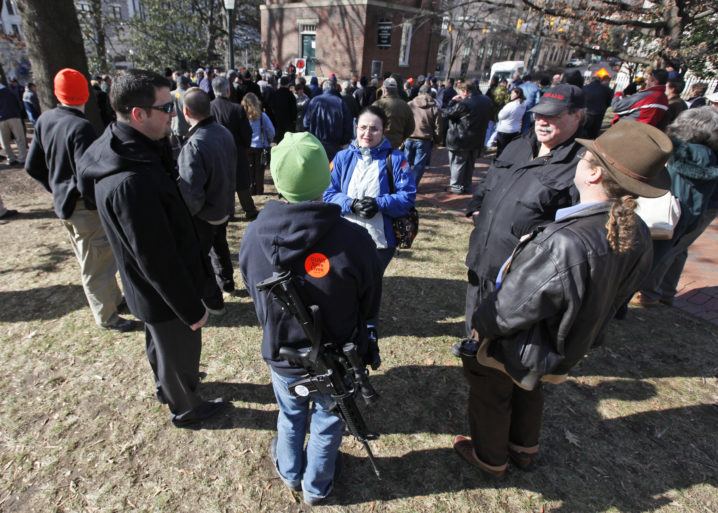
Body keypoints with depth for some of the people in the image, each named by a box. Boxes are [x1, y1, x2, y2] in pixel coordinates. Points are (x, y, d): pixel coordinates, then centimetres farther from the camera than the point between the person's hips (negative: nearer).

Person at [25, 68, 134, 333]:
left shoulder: (44, 120, 2)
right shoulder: (81, 127, -24)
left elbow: (33, 166, 9)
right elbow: (87, 181, -28)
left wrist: (57, 188, 19)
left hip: (62, 201, 8)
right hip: (85, 208, -8)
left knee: (89, 259, 21)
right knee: (96, 265, 5)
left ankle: (114, 298, 39)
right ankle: (107, 318, 20)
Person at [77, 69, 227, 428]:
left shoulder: (130, 153, -2)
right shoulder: (130, 182, -35)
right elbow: (157, 259, -29)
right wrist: (191, 309, -20)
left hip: (149, 289, 9)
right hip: (163, 294, -9)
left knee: (160, 342, 31)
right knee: (181, 351, 16)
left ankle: (166, 386, 58)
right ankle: (185, 409, 43)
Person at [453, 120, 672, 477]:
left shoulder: (563, 244, -42)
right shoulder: (636, 235, -15)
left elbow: (510, 309, -31)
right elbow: (610, 297, 2)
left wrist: (479, 325, -12)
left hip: (516, 350, -7)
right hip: (569, 346, 7)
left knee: (490, 397, 23)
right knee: (528, 391, 34)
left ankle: (489, 458, 50)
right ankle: (524, 450, 60)